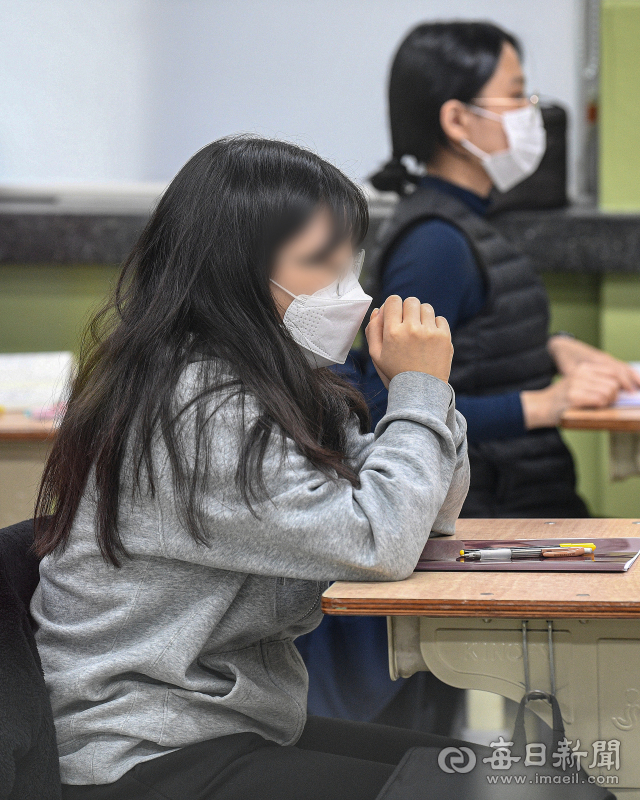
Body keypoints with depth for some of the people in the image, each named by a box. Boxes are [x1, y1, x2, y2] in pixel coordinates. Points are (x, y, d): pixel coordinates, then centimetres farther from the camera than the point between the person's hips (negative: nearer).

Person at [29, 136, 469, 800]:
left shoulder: (273, 388, 9)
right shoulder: (193, 409, -21)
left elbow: (428, 515, 13)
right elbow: (376, 544, -25)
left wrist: (420, 387, -4)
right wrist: (419, 391, -12)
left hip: (237, 728, 10)